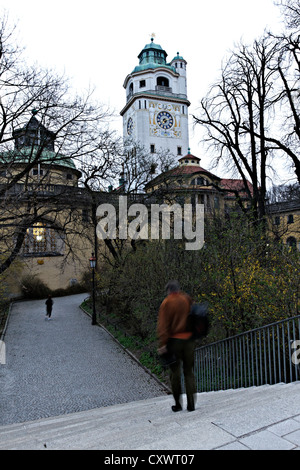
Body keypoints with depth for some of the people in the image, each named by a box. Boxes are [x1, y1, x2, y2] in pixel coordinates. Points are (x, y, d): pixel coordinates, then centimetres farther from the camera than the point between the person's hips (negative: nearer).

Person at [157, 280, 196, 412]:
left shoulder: (166, 303, -7)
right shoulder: (187, 299, 4)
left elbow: (163, 325, -13)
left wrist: (163, 344, -14)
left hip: (174, 340, -3)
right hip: (189, 339, 3)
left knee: (175, 373, 9)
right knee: (189, 372, 11)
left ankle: (178, 404, 17)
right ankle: (191, 404, 10)